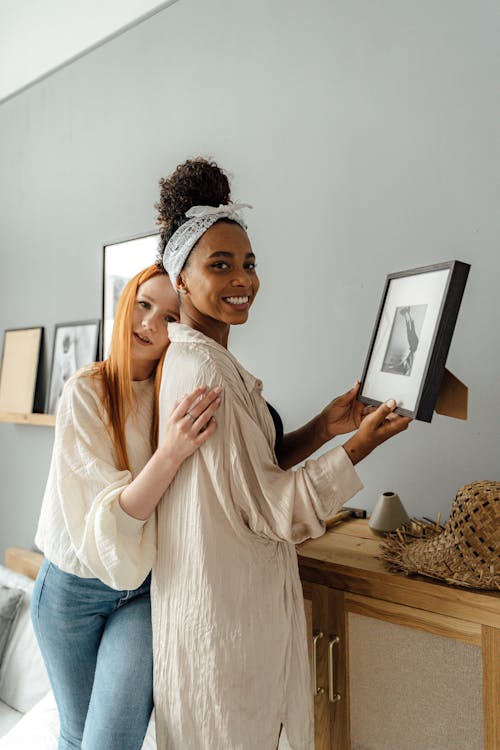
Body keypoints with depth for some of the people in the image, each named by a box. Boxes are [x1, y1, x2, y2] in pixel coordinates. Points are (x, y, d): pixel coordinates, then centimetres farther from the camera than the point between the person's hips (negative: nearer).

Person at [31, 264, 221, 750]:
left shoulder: (180, 396, -5)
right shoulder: (86, 392, -15)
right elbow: (114, 513, -23)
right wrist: (170, 452, -39)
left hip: (146, 588, 2)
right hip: (74, 587, -1)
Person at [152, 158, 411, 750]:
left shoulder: (201, 357, 7)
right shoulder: (202, 367, -24)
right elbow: (267, 505, -21)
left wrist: (324, 426, 0)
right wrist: (359, 446, -14)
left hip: (242, 595, 9)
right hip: (226, 607, -9)